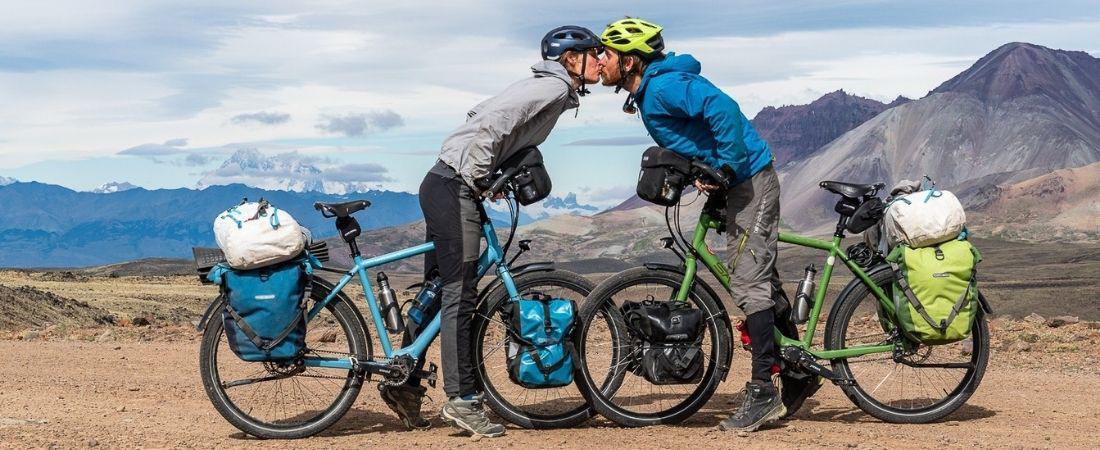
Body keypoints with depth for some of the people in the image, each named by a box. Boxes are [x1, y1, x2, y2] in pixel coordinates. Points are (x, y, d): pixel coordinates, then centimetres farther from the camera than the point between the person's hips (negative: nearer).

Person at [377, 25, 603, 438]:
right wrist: (479, 180, -15)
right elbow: (493, 121, -23)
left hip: (446, 186, 10)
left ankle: (404, 383, 19)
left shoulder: (547, 86, 19)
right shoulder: (555, 87, -10)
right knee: (460, 296, -8)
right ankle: (462, 400, -5)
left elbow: (482, 116, 21)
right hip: (456, 189, -10)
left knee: (440, 291, 13)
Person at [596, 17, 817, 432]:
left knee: (748, 284, -10)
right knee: (761, 279, 16)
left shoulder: (662, 87, -20)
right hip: (741, 183, 11)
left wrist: (725, 169, -27)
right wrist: (710, 179, 12)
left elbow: (723, 109, -32)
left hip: (749, 182, -11)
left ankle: (763, 394, -8)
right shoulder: (648, 94, 12)